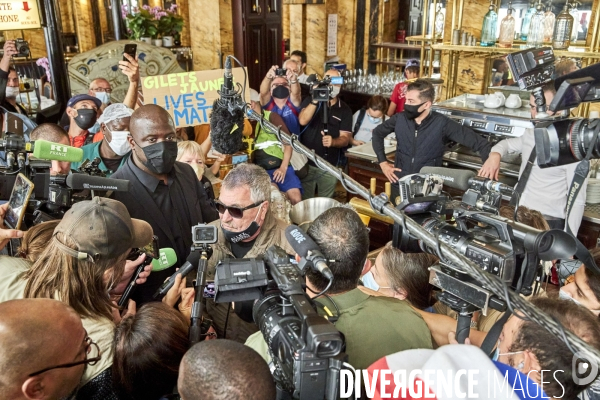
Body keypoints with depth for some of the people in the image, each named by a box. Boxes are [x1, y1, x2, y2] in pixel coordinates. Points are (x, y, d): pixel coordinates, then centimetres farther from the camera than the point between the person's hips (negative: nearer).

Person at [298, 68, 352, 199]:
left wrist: (333, 142, -25)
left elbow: (345, 139, -4)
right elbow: (302, 121, -18)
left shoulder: (345, 110, 2)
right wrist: (315, 101, -27)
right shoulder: (310, 101, 2)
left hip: (329, 166, 1)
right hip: (306, 162, -1)